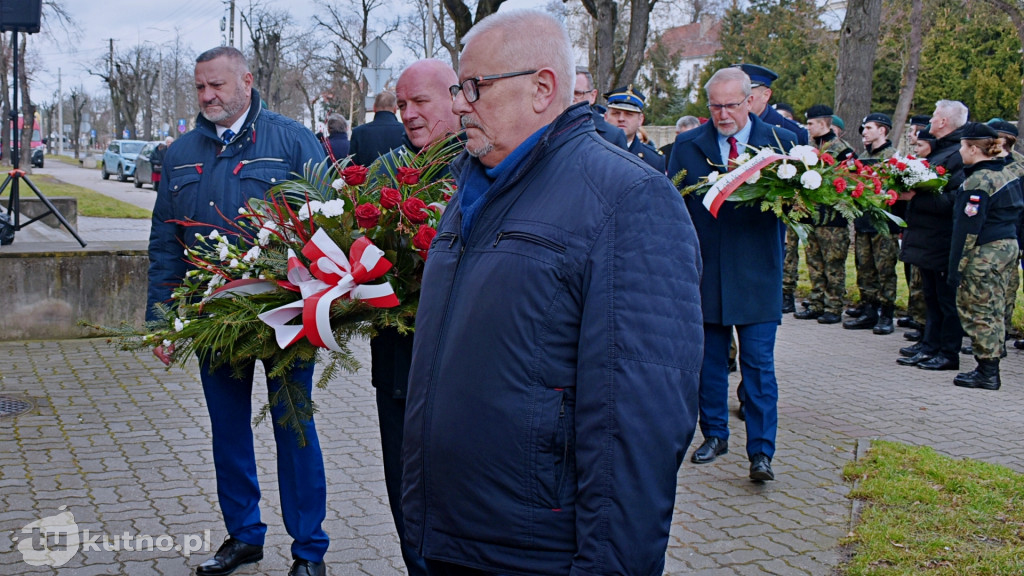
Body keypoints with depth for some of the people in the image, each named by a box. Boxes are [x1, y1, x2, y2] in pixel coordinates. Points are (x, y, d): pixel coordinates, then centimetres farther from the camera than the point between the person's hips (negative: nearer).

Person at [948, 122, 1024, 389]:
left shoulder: (977, 182, -17)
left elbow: (967, 230, -19)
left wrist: (956, 267, -17)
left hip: (984, 254, -9)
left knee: (978, 311, -1)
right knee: (995, 309, 15)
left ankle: (987, 373, 2)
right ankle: (995, 353, 22)